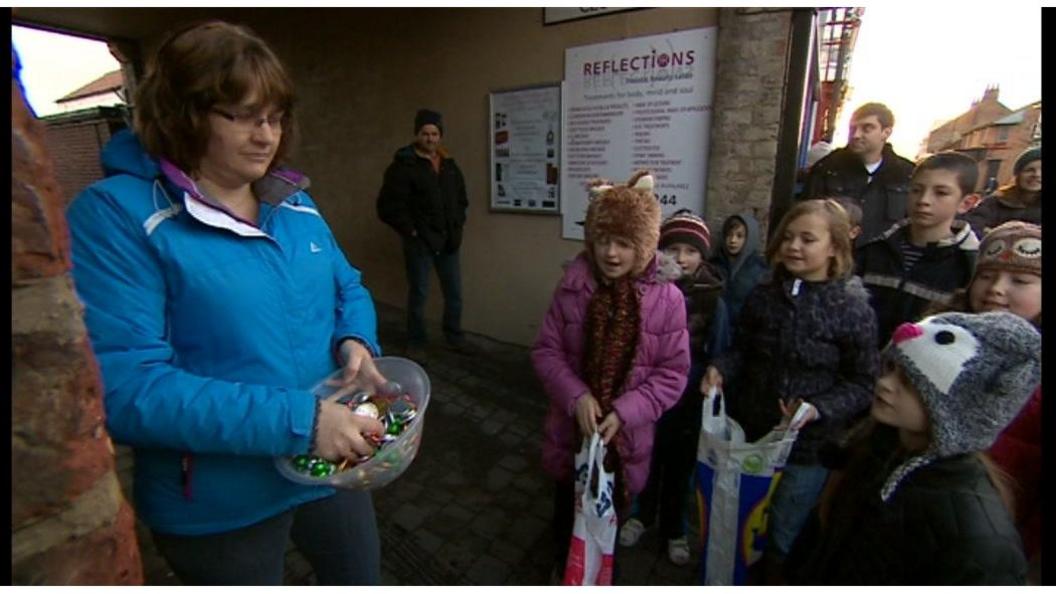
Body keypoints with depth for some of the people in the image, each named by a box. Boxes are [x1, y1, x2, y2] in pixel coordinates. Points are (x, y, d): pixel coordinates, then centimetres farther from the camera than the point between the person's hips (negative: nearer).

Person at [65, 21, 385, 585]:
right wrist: (297, 420, -30)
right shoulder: (116, 213, -17)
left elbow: (348, 288, 11)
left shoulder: (296, 205, 3)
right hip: (220, 505, -5)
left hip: (330, 466, 6)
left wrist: (356, 341, -12)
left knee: (363, 578, 29)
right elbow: (124, 386, -24)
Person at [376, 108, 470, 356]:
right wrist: (410, 230, -12)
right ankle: (415, 342, 22)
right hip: (419, 241, -5)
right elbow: (388, 205, -12)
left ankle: (455, 337, 27)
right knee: (418, 294, 5)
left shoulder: (449, 164, 11)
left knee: (454, 293, 9)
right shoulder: (403, 165, -8)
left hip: (448, 240, 5)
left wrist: (457, 225, 10)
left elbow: (461, 198, 22)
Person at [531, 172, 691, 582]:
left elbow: (673, 373, -11)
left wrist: (624, 412, -20)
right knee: (567, 511, 24)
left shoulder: (667, 298, -15)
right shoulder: (573, 286, -12)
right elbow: (546, 350, -8)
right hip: (571, 428, 1)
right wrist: (576, 397, -21)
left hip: (626, 436, -1)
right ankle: (563, 572, 55)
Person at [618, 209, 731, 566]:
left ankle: (674, 529, 44)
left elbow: (719, 356, -3)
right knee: (646, 459, 20)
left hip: (689, 400, 0)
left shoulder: (713, 300, -11)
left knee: (680, 466, 19)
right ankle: (641, 515, 48)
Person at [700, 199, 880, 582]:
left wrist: (818, 409, -26)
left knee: (784, 537, 17)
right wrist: (720, 368, -15)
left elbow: (861, 384, -10)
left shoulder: (853, 309, -13)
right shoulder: (763, 295, -3)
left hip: (808, 445, -4)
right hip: (751, 432, 4)